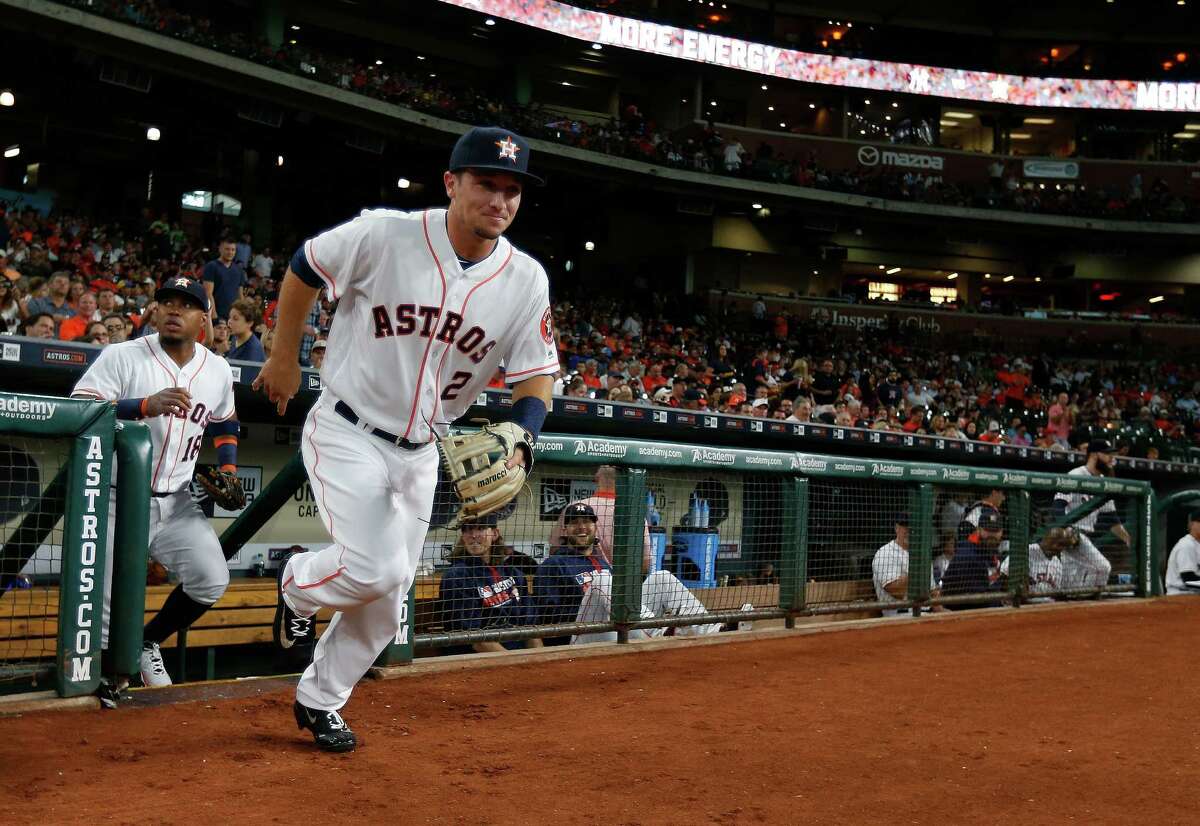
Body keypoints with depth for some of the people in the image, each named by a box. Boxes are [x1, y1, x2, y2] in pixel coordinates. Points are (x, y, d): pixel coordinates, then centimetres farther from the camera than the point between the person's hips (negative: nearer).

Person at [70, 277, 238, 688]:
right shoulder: (122, 356, -9)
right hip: (119, 501, -4)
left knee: (211, 581, -8)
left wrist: (228, 470, 8)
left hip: (178, 503, 4)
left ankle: (147, 642, 19)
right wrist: (147, 405, -32)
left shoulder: (218, 371, 7)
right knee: (105, 610, -9)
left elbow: (225, 425, 24)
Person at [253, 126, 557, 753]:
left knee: (386, 600, 11)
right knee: (377, 567, -22)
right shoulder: (383, 235, -18)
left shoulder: (526, 280, -8)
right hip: (345, 432, -5)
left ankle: (319, 700, 35)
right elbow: (303, 269, -1)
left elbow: (536, 377, -1)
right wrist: (284, 359, 5)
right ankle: (296, 583, 14)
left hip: (419, 452, 5)